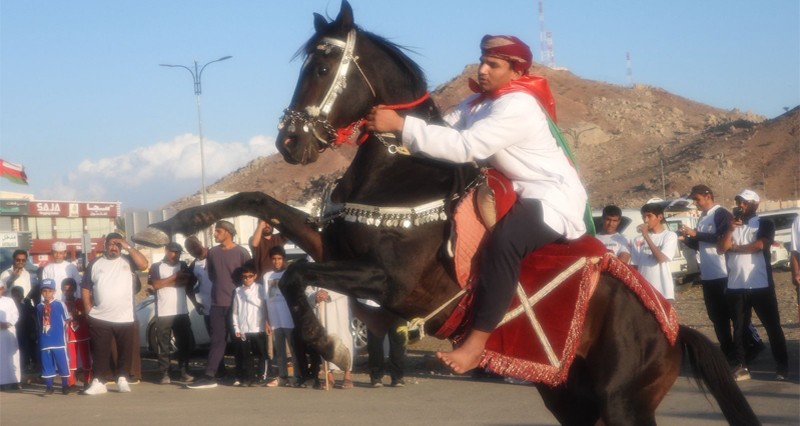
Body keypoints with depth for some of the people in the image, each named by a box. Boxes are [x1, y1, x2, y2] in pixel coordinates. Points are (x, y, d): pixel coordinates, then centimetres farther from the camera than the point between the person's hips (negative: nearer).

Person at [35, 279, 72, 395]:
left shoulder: (60, 304, -5)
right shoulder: (39, 307, 6)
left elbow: (67, 320, 0)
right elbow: (38, 324, 15)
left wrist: (65, 334, -3)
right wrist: (40, 335, 10)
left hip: (59, 341, -3)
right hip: (44, 342, 3)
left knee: (62, 362, 2)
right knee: (46, 364, 7)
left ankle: (65, 386, 14)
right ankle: (49, 387, 16)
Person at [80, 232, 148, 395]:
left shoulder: (127, 260, 3)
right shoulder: (95, 264, 6)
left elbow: (144, 264, -15)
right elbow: (85, 288, 8)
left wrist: (128, 247, -14)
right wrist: (88, 309, 0)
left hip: (125, 317, 0)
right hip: (100, 318, 0)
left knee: (125, 350, 6)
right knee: (100, 351, 2)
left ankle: (122, 380, 18)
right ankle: (98, 383, 6)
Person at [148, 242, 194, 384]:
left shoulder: (183, 266, 14)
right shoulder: (156, 267, 6)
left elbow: (186, 281, -3)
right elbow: (155, 284, -9)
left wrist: (165, 282, -7)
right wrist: (175, 277, -5)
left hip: (182, 312, 3)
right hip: (163, 313, -3)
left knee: (184, 343, 1)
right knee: (164, 345, -3)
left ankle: (184, 372, 7)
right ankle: (165, 374, -2)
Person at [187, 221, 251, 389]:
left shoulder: (241, 253, -5)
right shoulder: (213, 252, 8)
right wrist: (221, 287, 11)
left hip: (237, 303, -3)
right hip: (217, 303, 3)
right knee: (217, 340, 1)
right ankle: (209, 376, -4)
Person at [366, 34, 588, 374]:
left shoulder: (518, 107, -23)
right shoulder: (480, 101, 8)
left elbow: (465, 147, -32)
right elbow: (444, 128, 0)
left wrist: (400, 125, -35)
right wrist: (387, 125, -17)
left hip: (554, 197, -11)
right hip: (518, 193, 11)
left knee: (504, 240, -35)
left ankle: (477, 342, -35)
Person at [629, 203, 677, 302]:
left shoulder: (669, 235, 0)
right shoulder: (638, 240, 8)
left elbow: (661, 258, -14)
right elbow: (634, 267, 9)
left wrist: (646, 236, -12)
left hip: (663, 292, -3)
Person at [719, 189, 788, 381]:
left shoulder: (765, 225, 1)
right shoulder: (730, 226, 14)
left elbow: (760, 245, -16)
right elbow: (721, 248, 2)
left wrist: (735, 247, -4)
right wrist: (731, 229, -11)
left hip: (760, 285, -4)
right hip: (736, 286, 4)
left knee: (772, 326, 1)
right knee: (739, 328, 7)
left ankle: (782, 366, 8)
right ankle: (741, 366, 12)